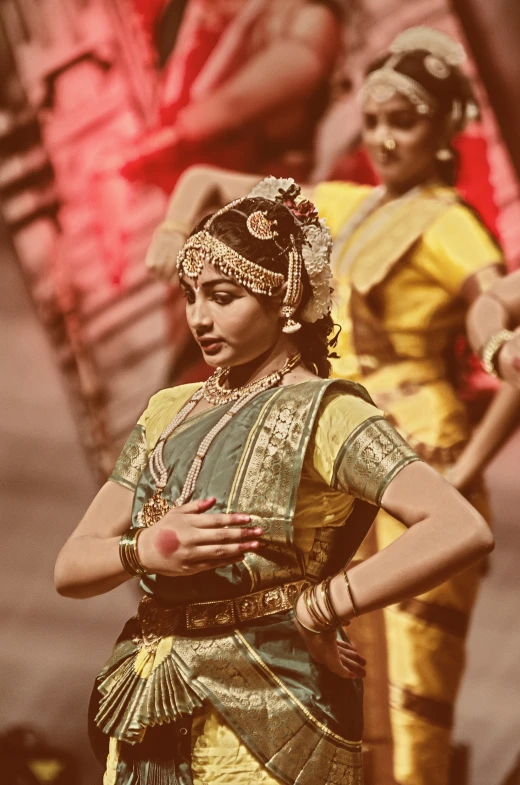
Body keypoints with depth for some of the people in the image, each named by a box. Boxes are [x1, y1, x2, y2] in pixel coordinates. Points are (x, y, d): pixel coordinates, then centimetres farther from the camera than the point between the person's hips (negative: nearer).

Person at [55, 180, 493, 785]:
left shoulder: (323, 413, -8)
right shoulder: (168, 414, 12)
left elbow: (463, 530, -24)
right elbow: (70, 568, 7)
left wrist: (316, 611, -19)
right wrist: (145, 549, -14)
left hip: (265, 719, -6)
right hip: (147, 728, 6)